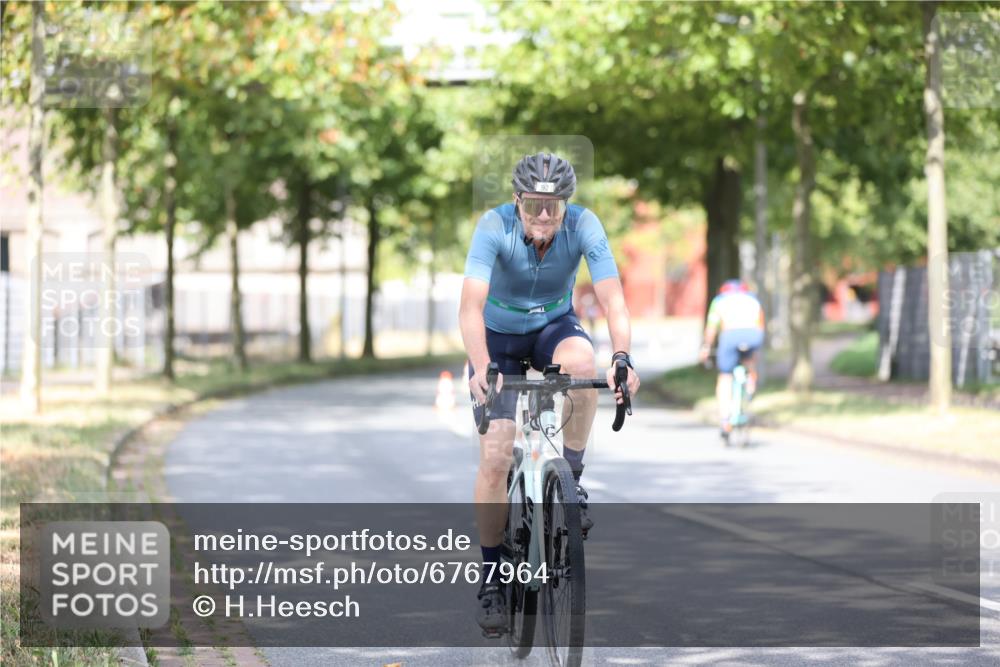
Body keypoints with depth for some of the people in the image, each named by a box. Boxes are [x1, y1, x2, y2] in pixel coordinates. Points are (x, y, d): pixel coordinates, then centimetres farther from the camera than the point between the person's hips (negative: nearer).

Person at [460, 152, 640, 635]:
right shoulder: (494, 227, -28)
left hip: (553, 326, 1)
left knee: (581, 359, -36)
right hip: (499, 336, -1)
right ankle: (491, 576, 3)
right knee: (495, 455, -12)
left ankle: (571, 481, -16)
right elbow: (471, 305, -38)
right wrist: (481, 368, -54)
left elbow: (612, 298, -32)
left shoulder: (584, 225, -24)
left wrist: (622, 357, -50)